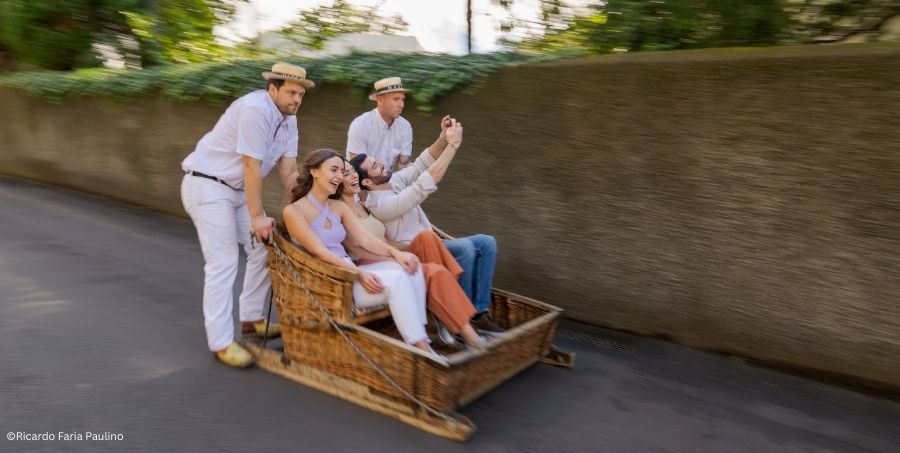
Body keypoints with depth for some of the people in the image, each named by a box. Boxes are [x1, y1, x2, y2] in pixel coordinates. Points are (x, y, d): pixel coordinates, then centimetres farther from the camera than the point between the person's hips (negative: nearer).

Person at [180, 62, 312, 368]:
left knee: (264, 248, 9)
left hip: (238, 189, 9)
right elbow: (252, 168, -24)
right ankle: (221, 342, -3)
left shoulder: (289, 120, 3)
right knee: (223, 262, -10)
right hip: (207, 185, -9)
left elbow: (288, 172, 3)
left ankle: (251, 319, 23)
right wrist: (257, 216, -21)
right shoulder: (255, 109, -24)